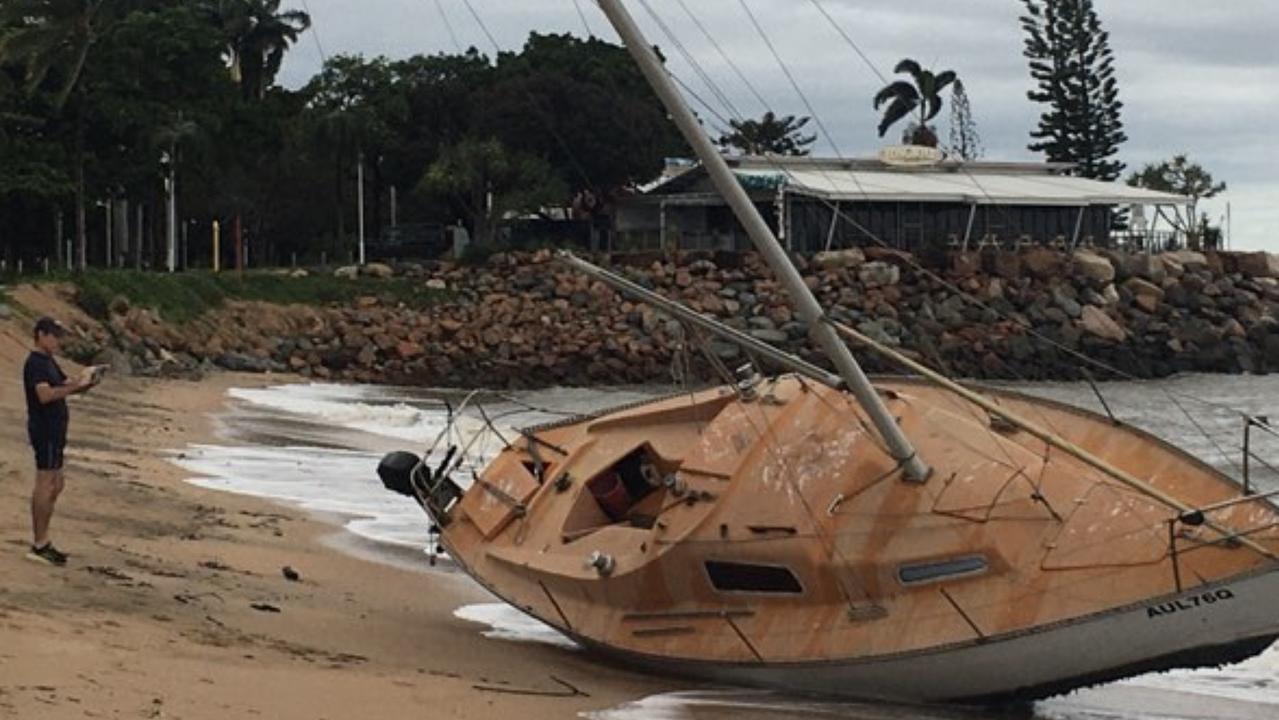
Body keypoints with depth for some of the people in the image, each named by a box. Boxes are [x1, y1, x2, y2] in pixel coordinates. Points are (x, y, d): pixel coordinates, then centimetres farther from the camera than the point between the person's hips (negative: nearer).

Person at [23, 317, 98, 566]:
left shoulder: (48, 362, 17)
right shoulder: (35, 363, -14)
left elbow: (66, 385, 21)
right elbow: (45, 395, -27)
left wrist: (86, 382, 2)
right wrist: (77, 384, -26)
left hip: (54, 431, 10)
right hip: (44, 430, -10)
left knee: (55, 486, 13)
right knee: (45, 485, -9)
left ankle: (41, 539, 18)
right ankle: (39, 545, -7)